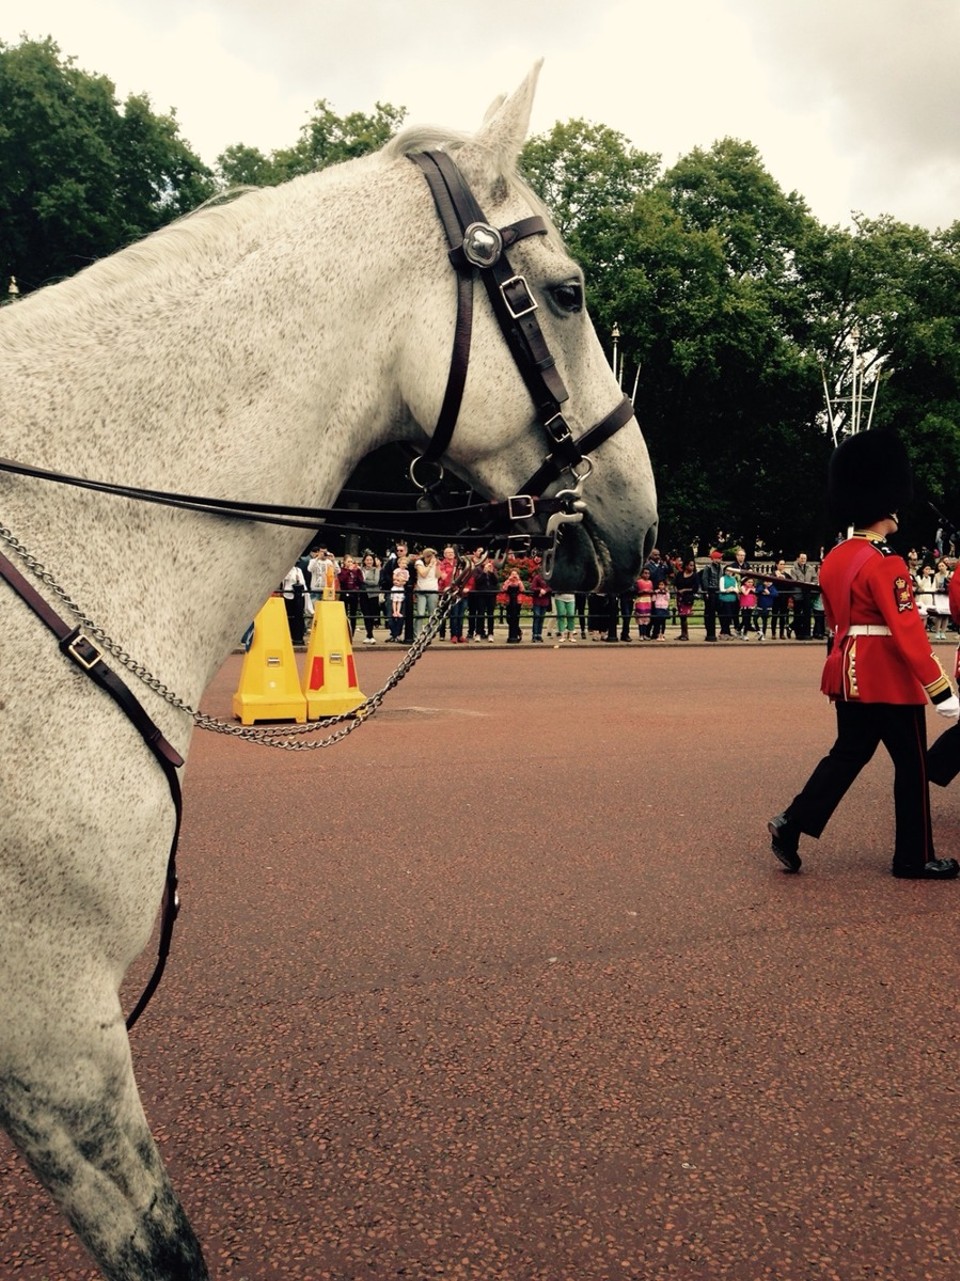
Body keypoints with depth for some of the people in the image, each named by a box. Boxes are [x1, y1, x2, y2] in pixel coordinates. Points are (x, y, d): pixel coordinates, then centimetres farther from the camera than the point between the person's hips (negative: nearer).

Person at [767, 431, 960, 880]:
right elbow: (908, 632, -23)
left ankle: (791, 824, 7)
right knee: (912, 764, 6)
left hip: (849, 673, 8)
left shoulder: (834, 557, 8)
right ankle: (914, 858, 16)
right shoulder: (886, 564, -19)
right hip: (890, 678, -8)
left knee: (848, 754, 16)